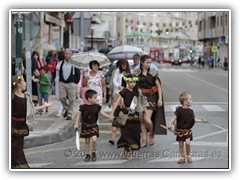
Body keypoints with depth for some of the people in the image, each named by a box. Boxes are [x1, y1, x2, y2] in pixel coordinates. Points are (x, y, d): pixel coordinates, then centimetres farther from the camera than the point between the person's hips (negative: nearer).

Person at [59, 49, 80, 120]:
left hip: (71, 83, -4)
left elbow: (78, 73, 0)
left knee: (71, 100, -1)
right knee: (62, 97, -2)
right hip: (62, 83, 4)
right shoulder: (62, 63, 11)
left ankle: (69, 114, 6)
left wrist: (75, 82, -4)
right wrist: (60, 81, 10)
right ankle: (66, 109, 22)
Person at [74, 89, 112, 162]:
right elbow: (79, 115, -3)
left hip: (93, 126, 1)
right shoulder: (83, 107, -12)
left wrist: (109, 116, -1)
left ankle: (94, 153, 9)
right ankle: (87, 154, 21)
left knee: (94, 139, -13)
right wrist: (76, 124, -6)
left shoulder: (96, 107, -6)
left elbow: (101, 113, 7)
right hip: (85, 126, -1)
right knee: (87, 141, 7)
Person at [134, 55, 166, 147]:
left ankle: (151, 135, 13)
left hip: (151, 97, -3)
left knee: (147, 119, -14)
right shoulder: (136, 73, 4)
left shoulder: (153, 72, 0)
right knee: (142, 120, 4)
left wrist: (160, 99, -6)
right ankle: (144, 140, 13)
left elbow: (159, 86, 1)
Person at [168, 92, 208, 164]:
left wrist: (202, 121, 15)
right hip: (180, 130, -2)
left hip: (187, 130, 2)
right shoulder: (179, 110, -11)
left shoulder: (190, 111, 2)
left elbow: (194, 120, 15)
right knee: (181, 144, 4)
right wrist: (170, 124, -29)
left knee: (187, 143, -14)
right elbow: (174, 118, -13)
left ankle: (188, 156, 8)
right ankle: (182, 157, 18)